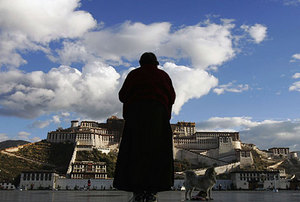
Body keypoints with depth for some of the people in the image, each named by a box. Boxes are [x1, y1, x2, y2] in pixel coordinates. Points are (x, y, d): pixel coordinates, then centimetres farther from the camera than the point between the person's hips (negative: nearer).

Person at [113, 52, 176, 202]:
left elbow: (122, 96, 7)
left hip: (136, 114, 0)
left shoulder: (134, 74, 12)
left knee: (135, 151, -1)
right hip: (158, 115, 1)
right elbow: (172, 97, 10)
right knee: (156, 152, 0)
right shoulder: (163, 75, 15)